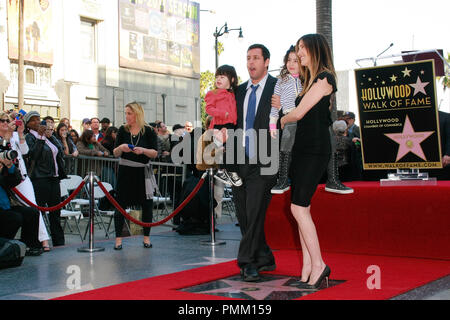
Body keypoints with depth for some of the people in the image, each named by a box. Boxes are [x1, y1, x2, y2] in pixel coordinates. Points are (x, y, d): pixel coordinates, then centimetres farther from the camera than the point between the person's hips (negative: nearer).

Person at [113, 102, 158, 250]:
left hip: (143, 172, -1)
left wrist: (143, 150, -22)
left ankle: (146, 237, 15)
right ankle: (118, 239, 5)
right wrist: (121, 148, -18)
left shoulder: (148, 131, -2)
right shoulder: (123, 130, 4)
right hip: (125, 172, 1)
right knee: (121, 204, -1)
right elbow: (115, 154, 3)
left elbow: (155, 154, -5)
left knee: (146, 204, 3)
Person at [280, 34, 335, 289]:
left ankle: (318, 264, -3)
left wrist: (281, 121, 7)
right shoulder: (309, 81, 20)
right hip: (302, 147, 9)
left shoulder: (324, 79, -8)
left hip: (316, 149, -9)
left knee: (299, 208, -12)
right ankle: (308, 269, 8)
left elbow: (299, 113, -10)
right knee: (302, 210, 5)